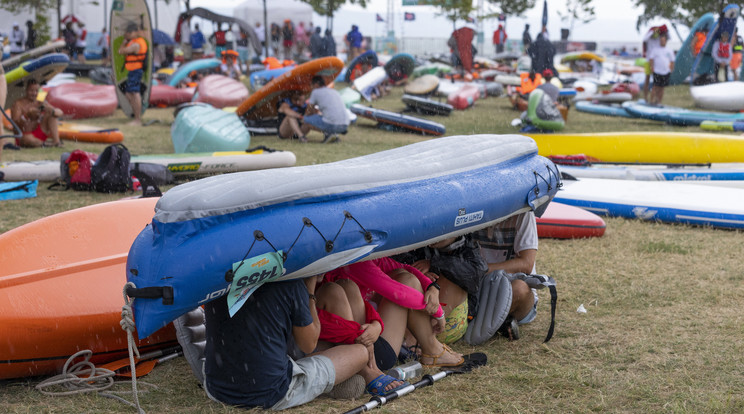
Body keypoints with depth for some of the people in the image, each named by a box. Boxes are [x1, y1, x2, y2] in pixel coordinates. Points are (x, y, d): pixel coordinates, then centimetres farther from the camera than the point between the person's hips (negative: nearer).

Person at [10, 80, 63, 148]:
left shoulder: (40, 104, 8)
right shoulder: (18, 104, -6)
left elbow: (60, 112, -1)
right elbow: (15, 122, -19)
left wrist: (52, 111, -25)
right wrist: (28, 115, -36)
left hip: (38, 134, 6)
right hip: (23, 136, -5)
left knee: (51, 115, -7)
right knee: (28, 138, -42)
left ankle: (56, 141, -19)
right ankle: (46, 144, -16)